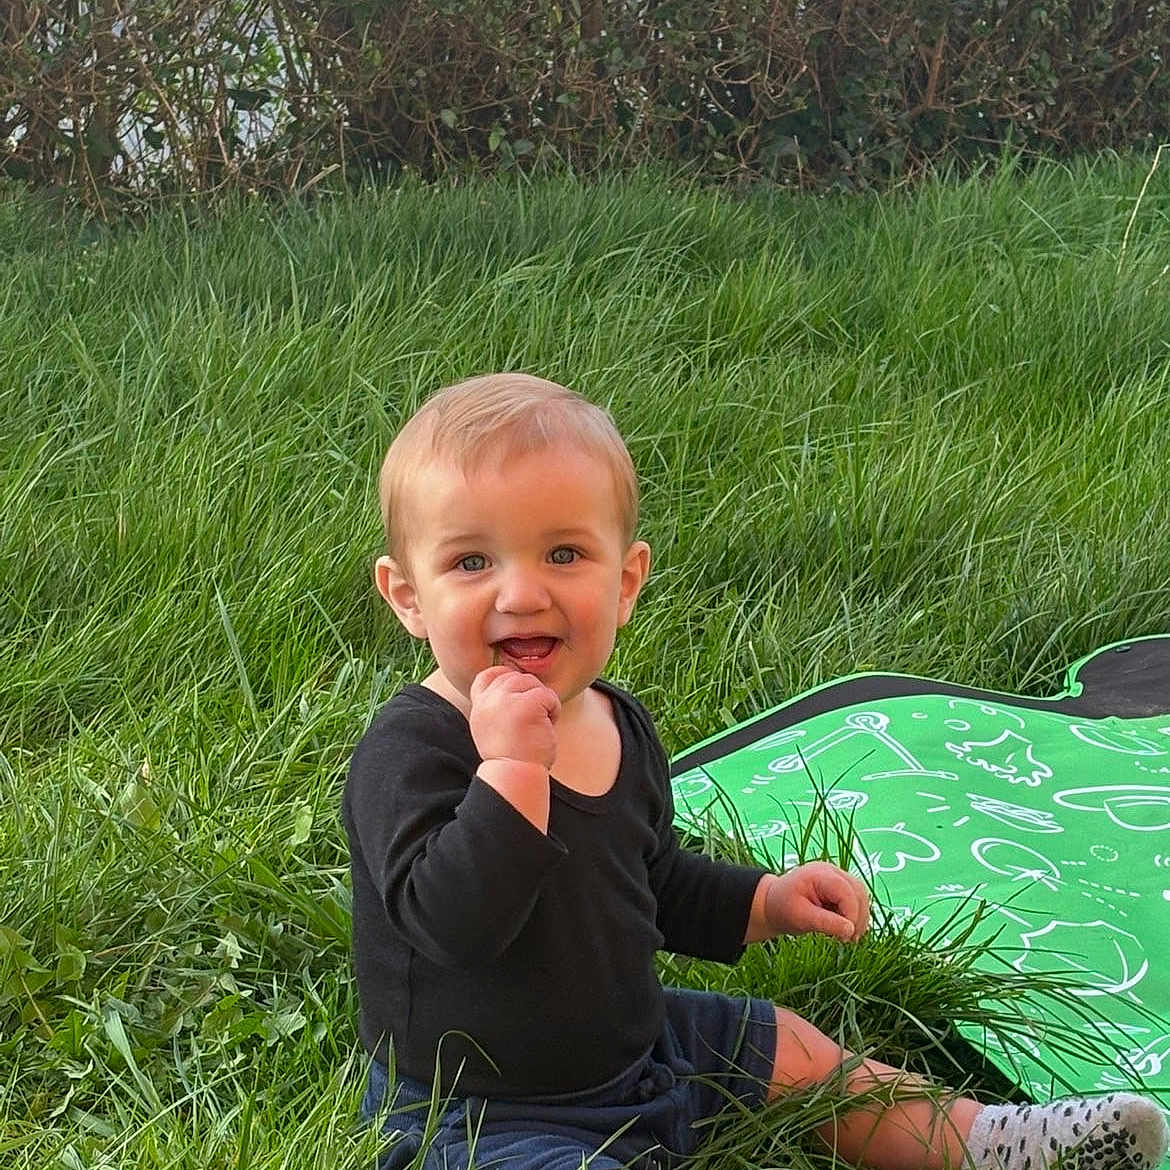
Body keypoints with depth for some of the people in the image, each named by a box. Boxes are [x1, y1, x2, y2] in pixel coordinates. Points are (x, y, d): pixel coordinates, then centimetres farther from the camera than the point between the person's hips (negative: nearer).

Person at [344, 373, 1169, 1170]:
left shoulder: (619, 726, 1)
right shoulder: (412, 750, -24)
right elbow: (448, 920, -37)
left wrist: (769, 902, 8)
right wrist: (511, 765, -40)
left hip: (629, 1040, 8)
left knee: (800, 1055, 17)